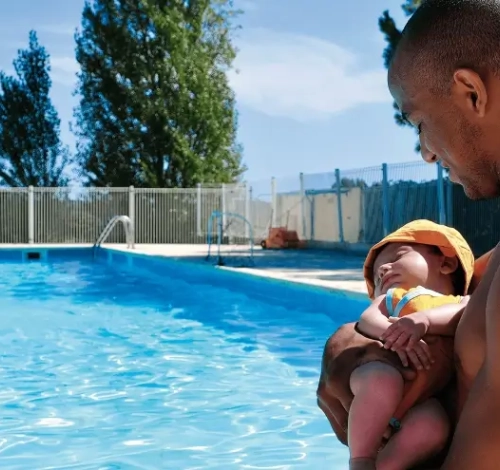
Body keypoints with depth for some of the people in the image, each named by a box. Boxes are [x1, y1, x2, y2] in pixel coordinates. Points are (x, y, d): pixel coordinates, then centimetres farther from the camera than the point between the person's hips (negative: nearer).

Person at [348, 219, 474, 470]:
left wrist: (425, 319, -19)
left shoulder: (464, 303, 27)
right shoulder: (392, 296, 31)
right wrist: (392, 334, -14)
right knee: (383, 380, -34)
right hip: (380, 375, 1)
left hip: (422, 400, 0)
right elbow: (367, 319, 9)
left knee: (433, 425, -33)